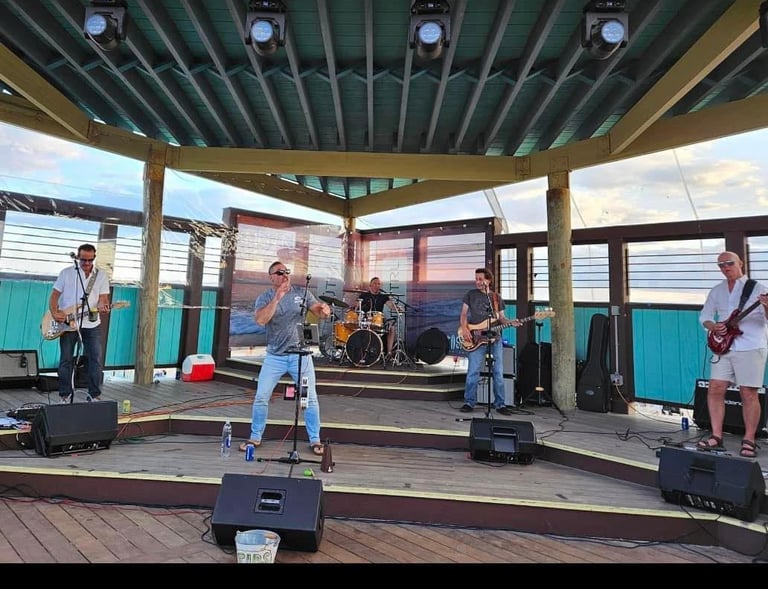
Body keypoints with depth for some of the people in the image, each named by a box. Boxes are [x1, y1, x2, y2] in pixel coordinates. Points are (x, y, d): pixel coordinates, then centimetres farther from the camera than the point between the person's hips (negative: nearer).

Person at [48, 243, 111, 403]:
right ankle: (66, 395, 17)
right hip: (67, 324, 0)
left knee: (97, 359, -2)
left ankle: (94, 395, 7)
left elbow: (103, 298, -2)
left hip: (91, 324, 0)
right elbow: (54, 295, 4)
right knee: (66, 360, 5)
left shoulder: (102, 276, 4)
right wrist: (54, 313, -13)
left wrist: (103, 306, -25)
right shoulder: (66, 273, 3)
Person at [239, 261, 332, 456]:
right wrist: (277, 297, -28)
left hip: (300, 355, 0)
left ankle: (315, 440, 18)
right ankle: (255, 437, 24)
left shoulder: (302, 293, 0)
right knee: (261, 397, 5)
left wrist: (325, 310, -27)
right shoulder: (264, 298, -2)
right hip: (275, 357, 0)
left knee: (310, 398, 3)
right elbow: (260, 320, -21)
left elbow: (320, 312, -3)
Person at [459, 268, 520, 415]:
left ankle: (500, 404, 14)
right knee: (473, 371, -6)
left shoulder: (497, 297, 12)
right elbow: (464, 313, 4)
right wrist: (464, 329, -12)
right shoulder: (471, 294, 5)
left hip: (495, 338, 3)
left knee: (498, 372, 4)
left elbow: (501, 317, 12)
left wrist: (511, 323, -8)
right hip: (476, 338, -2)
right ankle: (469, 402, 6)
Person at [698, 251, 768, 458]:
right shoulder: (716, 291, 13)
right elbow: (704, 316, 17)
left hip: (750, 348, -4)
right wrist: (713, 327, -4)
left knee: (748, 394, -2)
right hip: (723, 347, 4)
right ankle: (716, 437, 9)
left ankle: (749, 441, 10)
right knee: (715, 390, 1)